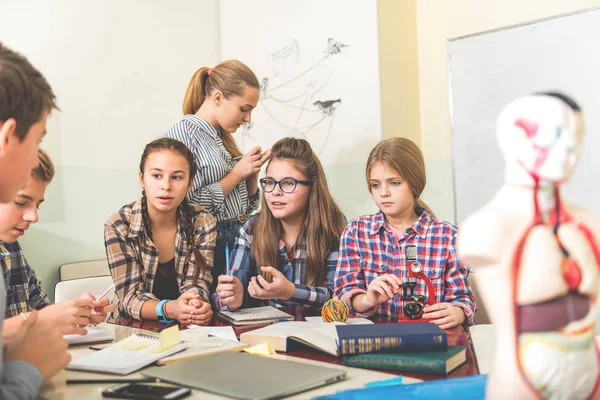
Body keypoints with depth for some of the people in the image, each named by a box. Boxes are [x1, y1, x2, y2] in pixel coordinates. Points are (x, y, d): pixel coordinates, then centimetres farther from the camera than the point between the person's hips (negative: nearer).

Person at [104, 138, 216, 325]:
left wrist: (196, 306, -31)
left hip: (188, 330, 2)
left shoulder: (203, 222, -4)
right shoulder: (118, 226, -9)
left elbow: (196, 285, -7)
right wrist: (169, 309, -33)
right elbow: (131, 296, -13)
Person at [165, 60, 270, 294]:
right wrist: (237, 173, -13)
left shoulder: (223, 136, 12)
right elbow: (190, 205, -18)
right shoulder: (183, 133, -10)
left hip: (240, 237, 7)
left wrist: (252, 174, 0)